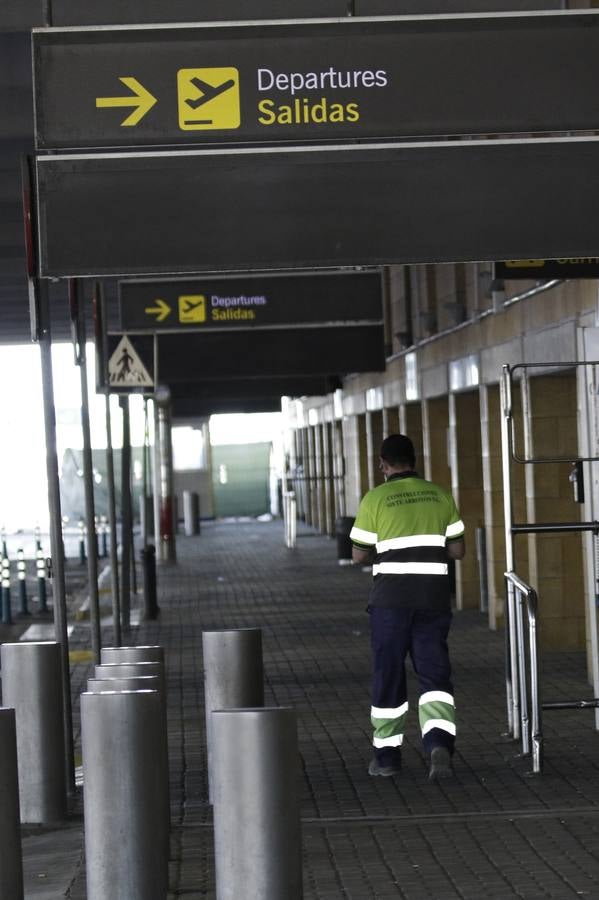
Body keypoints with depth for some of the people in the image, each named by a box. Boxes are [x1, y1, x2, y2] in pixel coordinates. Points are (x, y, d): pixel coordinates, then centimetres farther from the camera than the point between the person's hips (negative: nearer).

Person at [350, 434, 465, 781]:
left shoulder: (375, 499, -4)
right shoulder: (441, 495, 6)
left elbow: (359, 554, -2)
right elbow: (458, 550, 8)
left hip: (391, 598, -2)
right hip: (434, 596, 2)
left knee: (389, 675, 9)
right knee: (435, 674, 3)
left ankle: (387, 755, 15)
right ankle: (439, 741, -19)